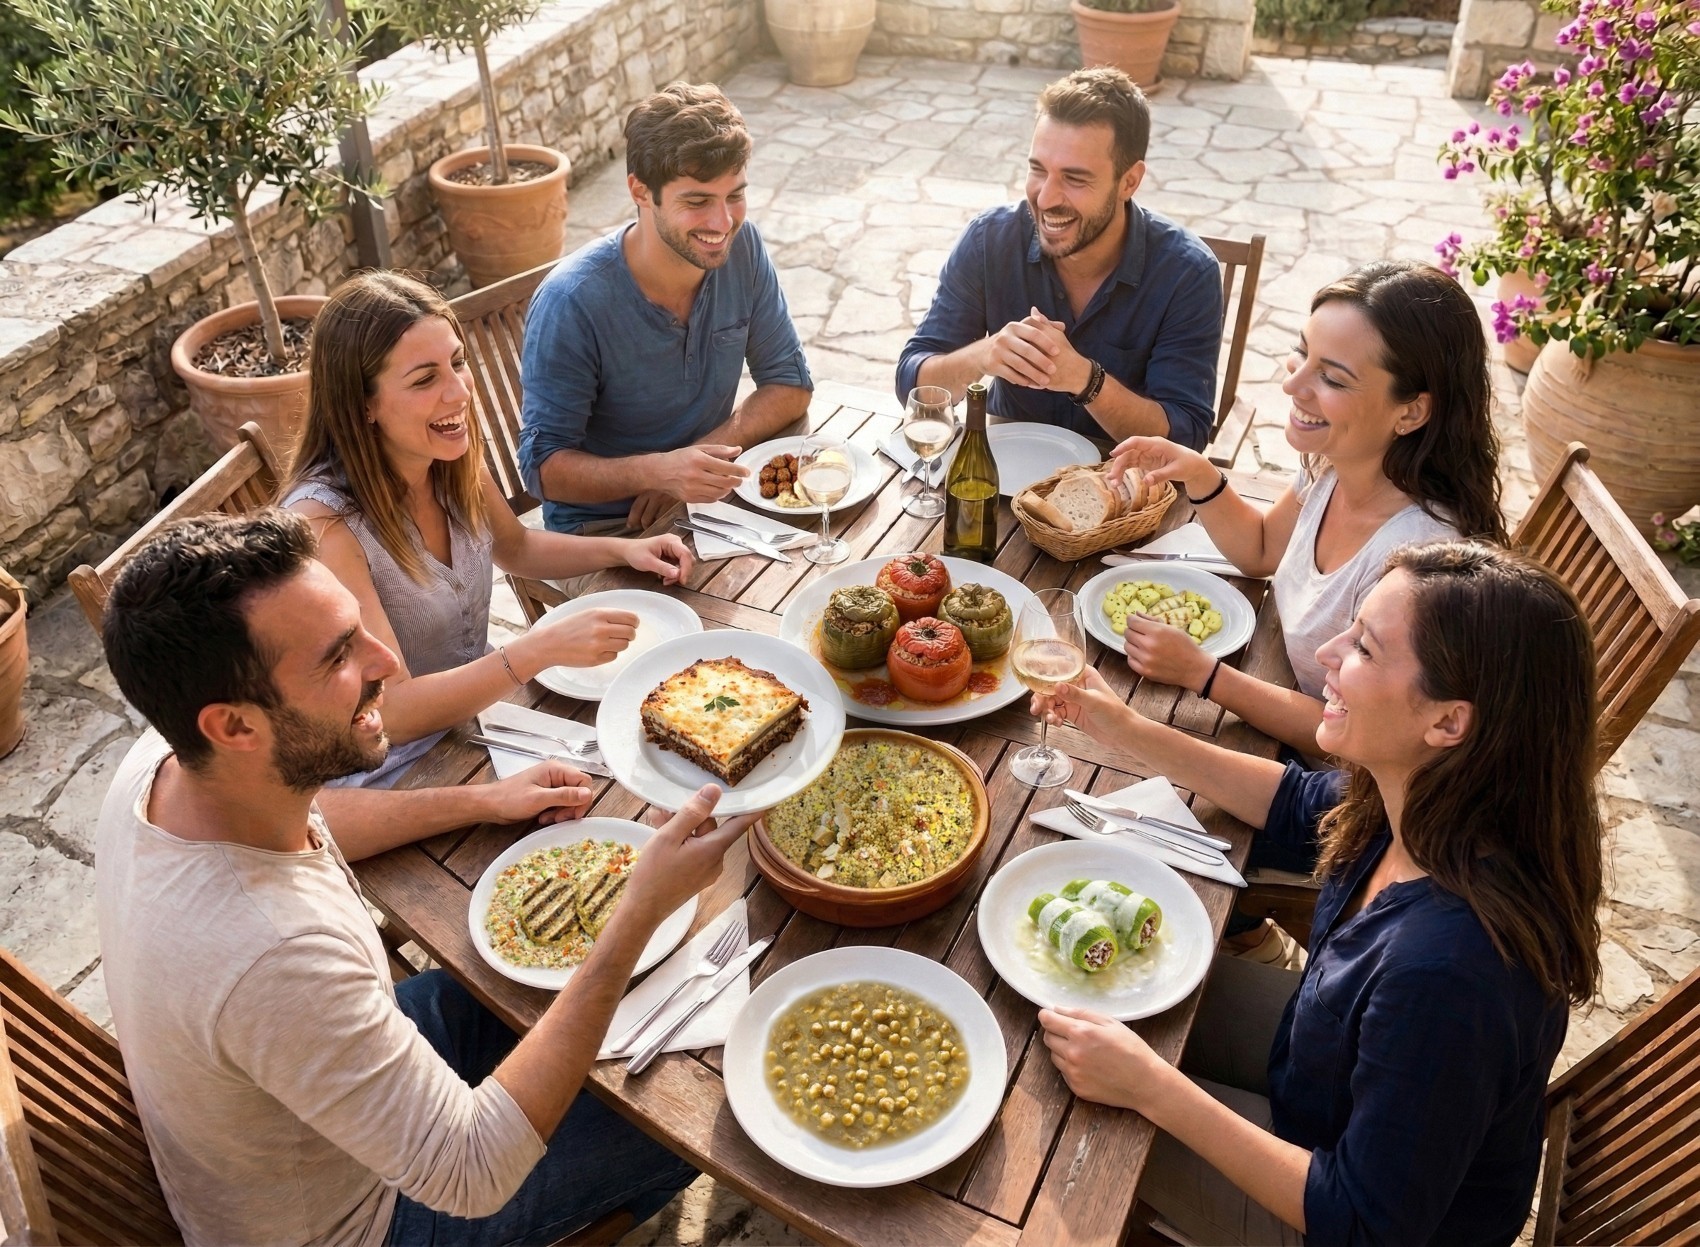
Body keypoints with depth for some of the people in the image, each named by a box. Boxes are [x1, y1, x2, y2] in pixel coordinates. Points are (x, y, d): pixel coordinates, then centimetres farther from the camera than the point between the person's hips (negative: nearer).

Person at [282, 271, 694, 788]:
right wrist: (542, 648, -37)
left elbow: (515, 547, 14)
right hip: (401, 778, -7)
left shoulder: (455, 461, -7)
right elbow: (392, 713, -28)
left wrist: (622, 549, -2)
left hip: (483, 705, 7)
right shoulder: (323, 522, -27)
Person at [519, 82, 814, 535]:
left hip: (705, 503, 6)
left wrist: (700, 458, -16)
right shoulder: (571, 302, -21)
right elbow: (544, 467, -18)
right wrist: (656, 471, -35)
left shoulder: (741, 247, -8)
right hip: (597, 529, -6)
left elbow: (790, 385, 0)